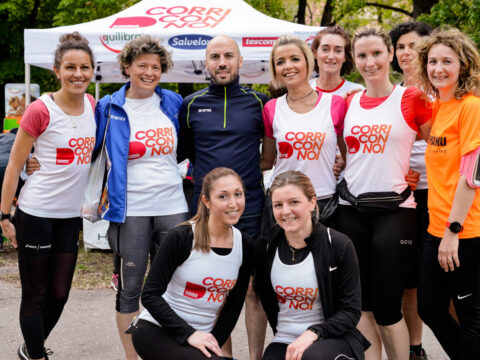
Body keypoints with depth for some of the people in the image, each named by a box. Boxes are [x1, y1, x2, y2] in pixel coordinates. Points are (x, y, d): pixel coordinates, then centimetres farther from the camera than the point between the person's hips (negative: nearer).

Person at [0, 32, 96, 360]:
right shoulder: (41, 111, -13)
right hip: (36, 214, -6)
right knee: (36, 295, 4)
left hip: (71, 215, 6)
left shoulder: (92, 105, 3)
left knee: (60, 293, 13)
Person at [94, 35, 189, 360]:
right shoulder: (110, 108, 1)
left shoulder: (173, 103, 7)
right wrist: (103, 192, 6)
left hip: (172, 207, 2)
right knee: (130, 287, 4)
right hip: (130, 209, -2)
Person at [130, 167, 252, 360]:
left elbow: (234, 304, 8)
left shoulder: (245, 245, 1)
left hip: (201, 335, 6)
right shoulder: (180, 238, -14)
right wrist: (189, 334, -20)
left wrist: (214, 344, -2)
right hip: (155, 331, -6)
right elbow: (150, 295, -14)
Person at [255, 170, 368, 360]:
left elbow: (351, 311, -7)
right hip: (284, 341, 2)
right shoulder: (265, 247, 1)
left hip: (334, 337, -2)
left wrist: (312, 333, -22)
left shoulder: (339, 246, -8)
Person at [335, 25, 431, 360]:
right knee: (360, 304, 7)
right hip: (351, 210, 4)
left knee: (387, 307, -3)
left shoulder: (411, 98, -2)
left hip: (393, 209, -4)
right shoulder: (350, 102, 11)